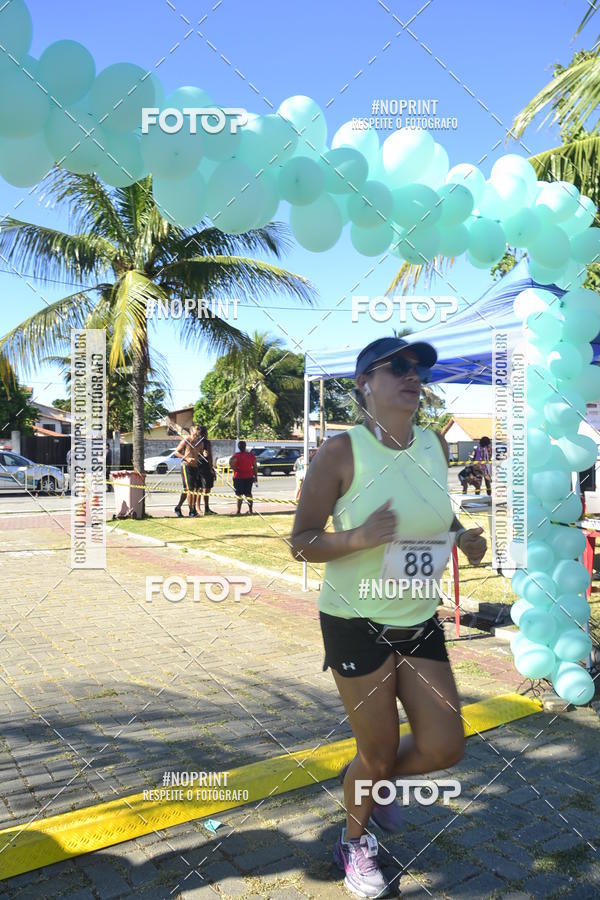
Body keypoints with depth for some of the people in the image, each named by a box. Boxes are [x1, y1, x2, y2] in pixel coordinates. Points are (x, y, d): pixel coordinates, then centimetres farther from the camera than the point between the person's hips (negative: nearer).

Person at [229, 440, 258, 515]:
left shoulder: (236, 455, -11)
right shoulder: (251, 455, 4)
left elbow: (231, 462, -28)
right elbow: (255, 467, 7)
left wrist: (235, 469, -13)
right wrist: (256, 476, 14)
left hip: (239, 477, -4)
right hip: (249, 477, 5)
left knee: (239, 494, 1)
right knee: (248, 493, 13)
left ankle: (238, 511, 2)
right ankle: (250, 510, 14)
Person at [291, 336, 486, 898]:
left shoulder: (435, 447, 1)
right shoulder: (342, 452, -16)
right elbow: (300, 543, -13)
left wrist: (461, 536, -3)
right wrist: (358, 538, -31)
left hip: (420, 624, 6)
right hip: (357, 625, -5)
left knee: (444, 748, 7)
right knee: (378, 755, 8)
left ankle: (373, 782, 42)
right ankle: (355, 843, 42)